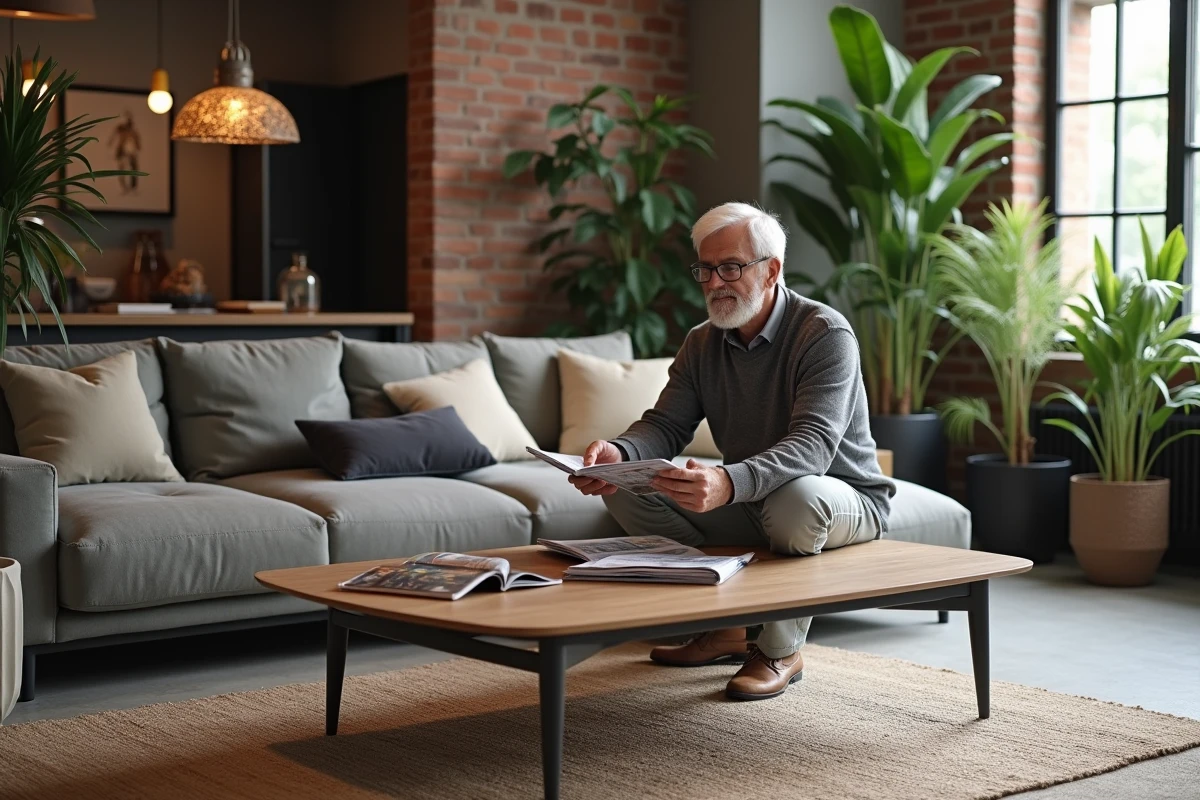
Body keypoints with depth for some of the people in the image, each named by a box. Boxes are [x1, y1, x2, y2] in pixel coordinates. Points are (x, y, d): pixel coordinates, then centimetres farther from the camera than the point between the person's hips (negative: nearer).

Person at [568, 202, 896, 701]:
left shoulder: (825, 334, -20)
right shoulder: (702, 343, 1)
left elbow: (812, 444, -34)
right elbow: (665, 426, -6)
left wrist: (729, 484, -53)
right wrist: (619, 453, -32)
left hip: (845, 499, -6)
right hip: (749, 505, 6)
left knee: (794, 500, -41)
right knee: (624, 488, -10)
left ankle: (781, 650, -15)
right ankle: (722, 628, -1)